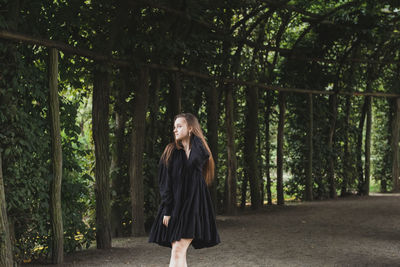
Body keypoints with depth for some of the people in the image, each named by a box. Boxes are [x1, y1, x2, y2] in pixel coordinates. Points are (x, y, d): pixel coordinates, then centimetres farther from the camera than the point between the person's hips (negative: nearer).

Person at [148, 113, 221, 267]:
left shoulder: (200, 152, 5)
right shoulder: (171, 152, 7)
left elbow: (195, 160, -22)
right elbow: (165, 183, 1)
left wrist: (193, 135, -6)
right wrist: (166, 210, -8)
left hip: (193, 208, -2)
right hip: (175, 206, 2)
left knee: (177, 252, -12)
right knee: (179, 253, 0)